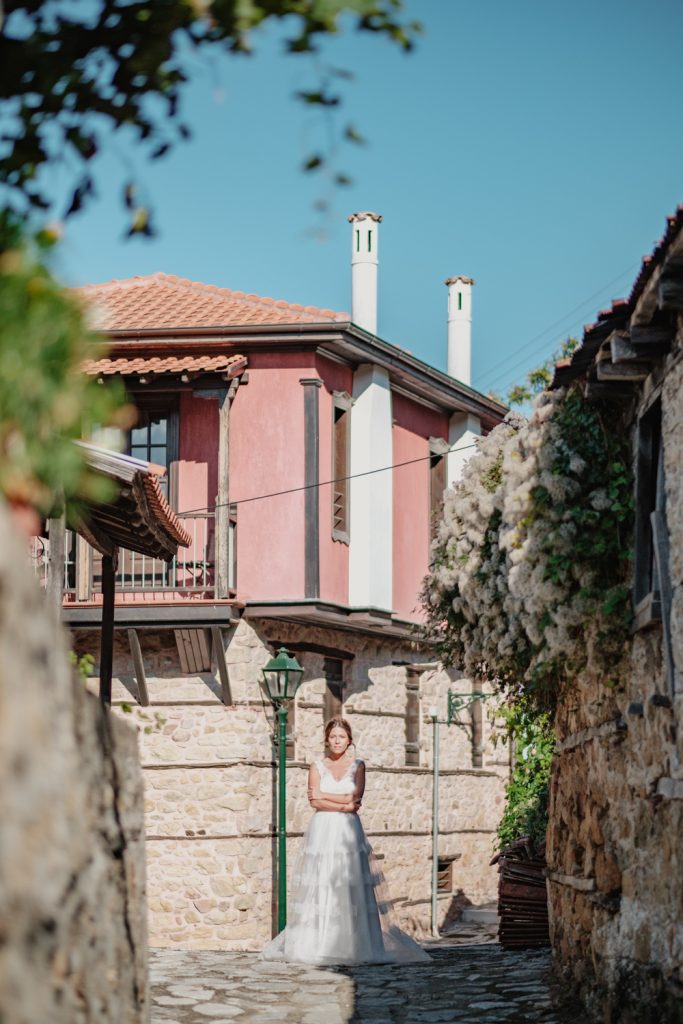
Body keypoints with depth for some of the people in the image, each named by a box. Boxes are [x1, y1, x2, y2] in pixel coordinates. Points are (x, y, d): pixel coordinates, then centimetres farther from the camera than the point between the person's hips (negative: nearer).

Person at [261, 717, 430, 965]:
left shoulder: (357, 766, 8)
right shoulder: (317, 767, 8)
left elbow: (355, 796, -5)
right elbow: (314, 802, -3)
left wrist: (324, 796, -2)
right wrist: (343, 806, -10)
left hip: (348, 831, 0)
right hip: (322, 830, 0)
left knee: (352, 887, -6)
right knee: (320, 886, -4)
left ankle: (354, 944, -3)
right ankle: (316, 944, -2)